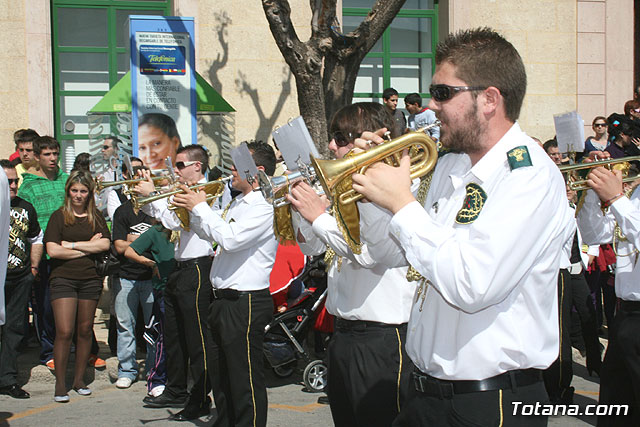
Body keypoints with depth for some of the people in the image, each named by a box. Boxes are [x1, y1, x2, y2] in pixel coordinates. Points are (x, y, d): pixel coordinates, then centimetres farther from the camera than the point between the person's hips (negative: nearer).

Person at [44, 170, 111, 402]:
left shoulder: (96, 217, 11)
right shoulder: (59, 216, 3)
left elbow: (104, 245, -4)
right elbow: (53, 250, -8)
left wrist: (71, 245, -8)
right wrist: (87, 248, -6)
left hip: (90, 278, 3)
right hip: (63, 278, -3)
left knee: (85, 330, 7)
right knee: (64, 332, -9)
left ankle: (79, 379, 19)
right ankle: (60, 384, 1)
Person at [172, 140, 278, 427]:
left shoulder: (265, 206, -16)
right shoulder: (237, 203, 14)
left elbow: (230, 239, -27)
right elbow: (209, 234, 25)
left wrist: (200, 207, -15)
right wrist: (192, 208, 8)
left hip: (246, 303, -10)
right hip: (222, 299, 10)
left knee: (245, 380, -2)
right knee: (221, 377, 20)